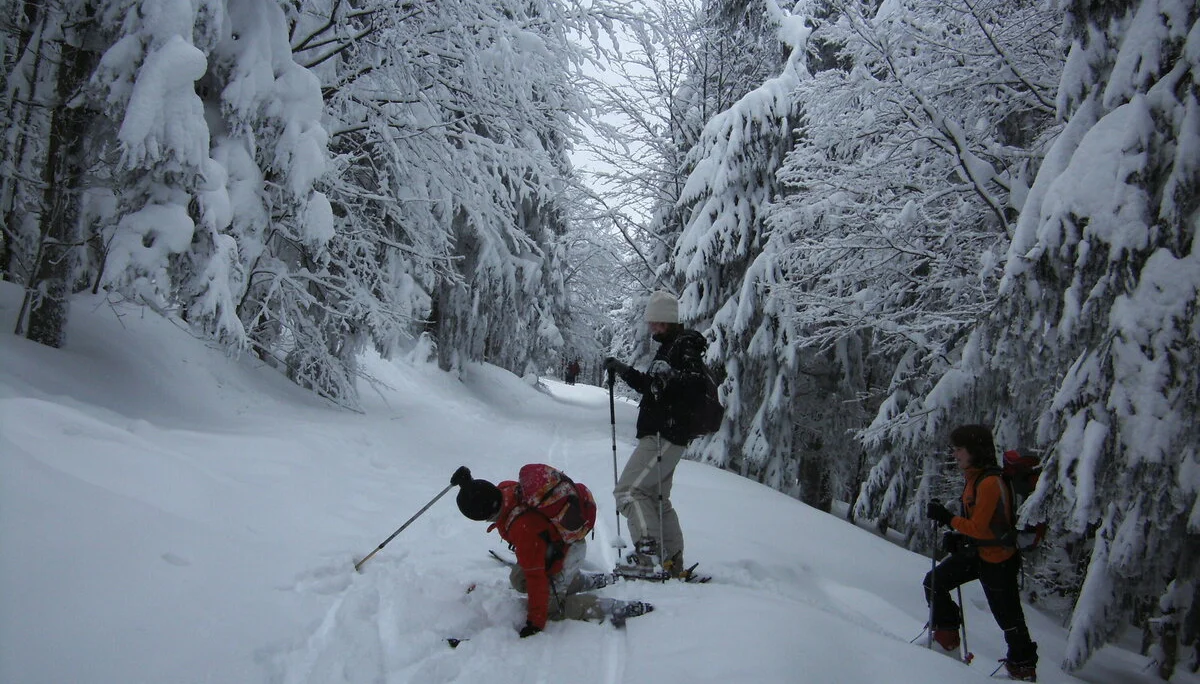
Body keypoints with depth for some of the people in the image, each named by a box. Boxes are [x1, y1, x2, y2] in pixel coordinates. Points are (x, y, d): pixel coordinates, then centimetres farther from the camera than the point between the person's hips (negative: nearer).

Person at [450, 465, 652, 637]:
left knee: (548, 606, -9)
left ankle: (616, 609, -10)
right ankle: (587, 581, 29)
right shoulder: (505, 489, -19)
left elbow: (536, 578, -34)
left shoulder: (522, 529, -40)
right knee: (518, 580, 19)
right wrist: (468, 484, 15)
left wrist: (535, 623, -29)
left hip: (566, 552, -9)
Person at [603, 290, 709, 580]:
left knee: (628, 490, -12)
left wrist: (667, 378, -39)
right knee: (656, 497, 15)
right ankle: (674, 565, 19)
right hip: (657, 436, 11)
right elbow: (653, 387, 29)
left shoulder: (685, 346, -10)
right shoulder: (668, 347, 20)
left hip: (666, 435, -11)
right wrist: (625, 371, 21)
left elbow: (694, 384, -25)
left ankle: (649, 550, -16)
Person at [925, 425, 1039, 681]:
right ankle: (946, 636, 22)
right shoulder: (974, 477, 5)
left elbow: (979, 527, -26)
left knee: (1007, 616, 4)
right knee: (934, 582, 9)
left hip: (997, 560, -9)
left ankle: (1023, 666, 23)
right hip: (976, 552, 9)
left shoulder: (990, 482, -26)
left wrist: (948, 518, -20)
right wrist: (959, 536, 5)